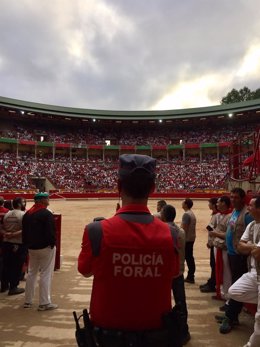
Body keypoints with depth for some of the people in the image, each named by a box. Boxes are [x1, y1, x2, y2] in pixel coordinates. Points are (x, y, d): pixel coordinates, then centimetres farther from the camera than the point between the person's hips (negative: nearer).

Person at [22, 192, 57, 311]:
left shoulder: (27, 214, 9)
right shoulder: (47, 214, -16)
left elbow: (24, 231, 14)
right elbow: (51, 232, -20)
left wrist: (27, 244, 19)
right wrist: (52, 244, -8)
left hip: (32, 248, 8)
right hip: (45, 247, -8)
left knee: (31, 273, 17)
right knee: (46, 274, -1)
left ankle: (28, 301, 25)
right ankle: (44, 303, 4)